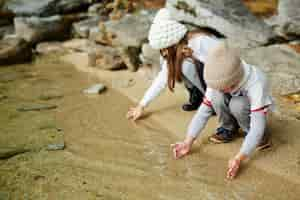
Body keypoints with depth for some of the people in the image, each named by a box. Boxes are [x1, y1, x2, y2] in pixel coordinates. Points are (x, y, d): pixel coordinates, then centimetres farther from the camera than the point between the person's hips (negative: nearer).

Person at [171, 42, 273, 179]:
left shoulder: (256, 83, -39)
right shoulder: (218, 81, -26)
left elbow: (258, 126, -41)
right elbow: (203, 111, -22)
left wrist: (239, 158, -50)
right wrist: (188, 142, -32)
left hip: (253, 110, -3)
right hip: (234, 110, 4)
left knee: (236, 104, -37)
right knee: (217, 96, -30)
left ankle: (254, 134, -9)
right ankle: (229, 128, -3)